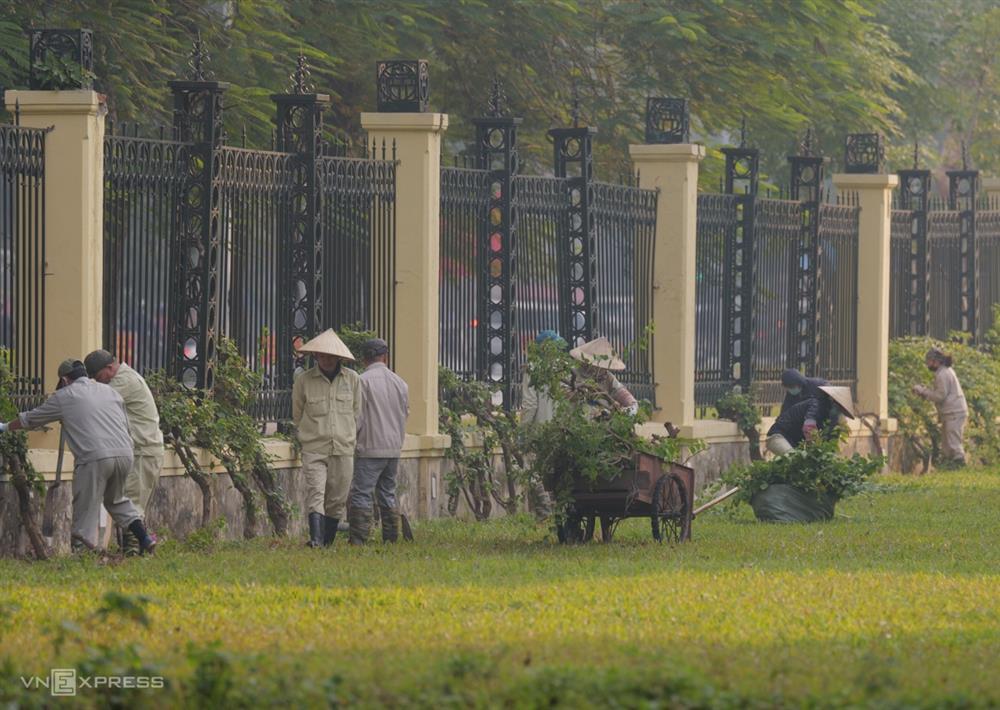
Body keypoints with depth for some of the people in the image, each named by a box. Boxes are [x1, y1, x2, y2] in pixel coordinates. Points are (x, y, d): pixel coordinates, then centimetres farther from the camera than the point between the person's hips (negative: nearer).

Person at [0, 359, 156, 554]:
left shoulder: (64, 397, 10)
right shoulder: (110, 392, 23)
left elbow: (30, 419, 21)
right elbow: (126, 426, 25)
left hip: (94, 458, -5)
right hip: (125, 454, 5)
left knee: (86, 509, 2)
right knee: (116, 500, 26)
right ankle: (144, 538, 16)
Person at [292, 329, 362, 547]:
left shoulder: (352, 379, 6)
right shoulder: (303, 380, 0)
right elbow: (297, 415, 13)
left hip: (344, 450, 2)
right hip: (314, 450, -2)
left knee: (337, 500, 4)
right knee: (315, 493, -17)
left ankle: (328, 542, 14)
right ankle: (316, 539, -27)